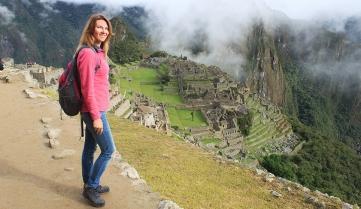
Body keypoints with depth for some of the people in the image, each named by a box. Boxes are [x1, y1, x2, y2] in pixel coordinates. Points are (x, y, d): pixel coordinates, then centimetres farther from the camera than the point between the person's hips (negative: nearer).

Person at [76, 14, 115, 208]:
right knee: (108, 150, 1)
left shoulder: (98, 52, 11)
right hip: (94, 111, -9)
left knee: (89, 149, 17)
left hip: (96, 109, 9)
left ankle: (90, 186, 31)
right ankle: (91, 187, 16)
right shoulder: (87, 53, -19)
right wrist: (96, 117, -20)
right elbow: (87, 88, -21)